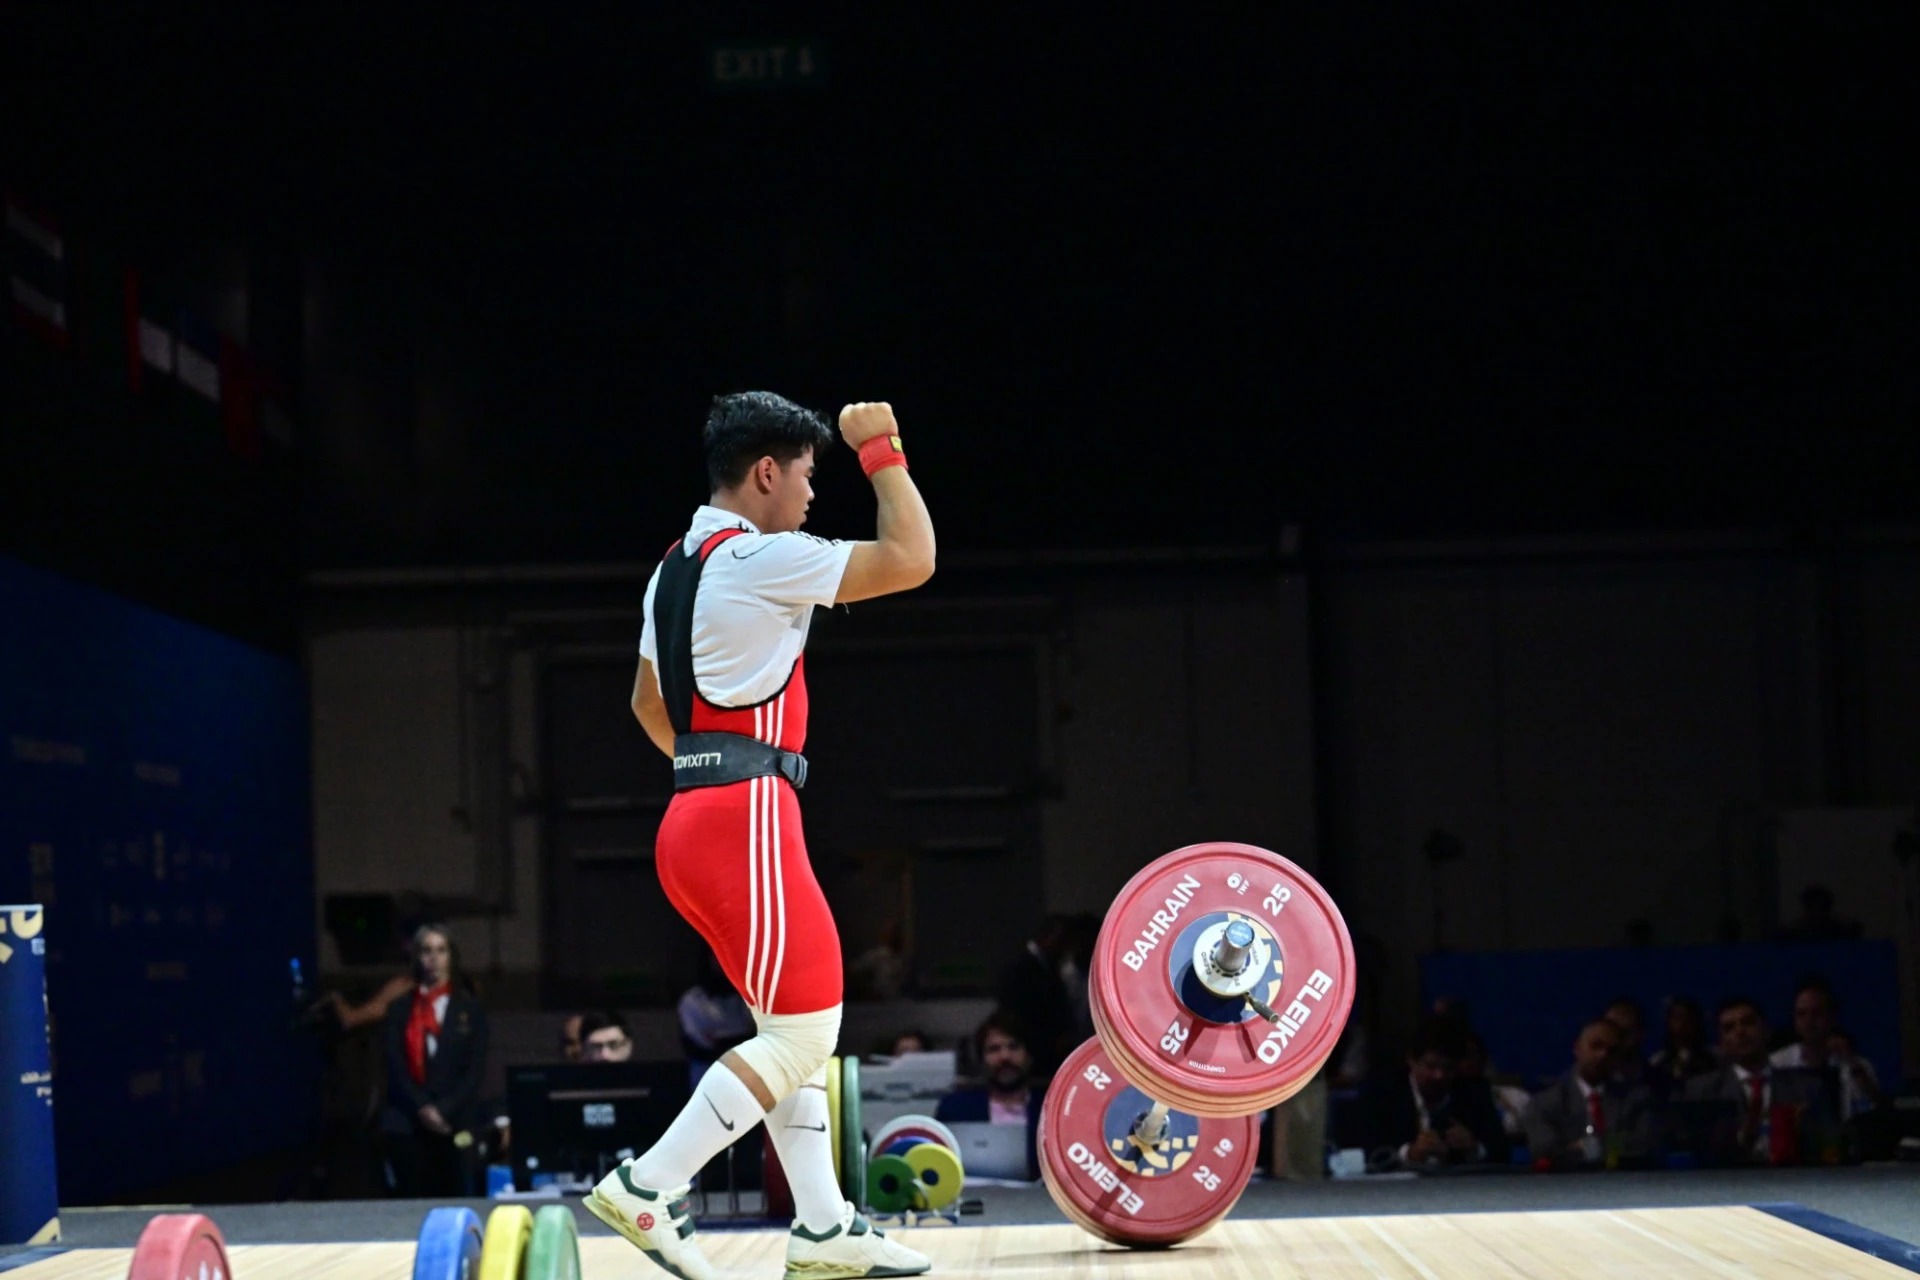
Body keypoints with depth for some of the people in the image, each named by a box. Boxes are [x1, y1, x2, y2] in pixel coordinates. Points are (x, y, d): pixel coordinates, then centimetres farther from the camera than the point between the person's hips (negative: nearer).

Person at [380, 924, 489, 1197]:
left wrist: (444, 1110, -9)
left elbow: (475, 1071, 4)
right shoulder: (400, 1010, 12)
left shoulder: (470, 1010, 11)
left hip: (454, 1125, 0)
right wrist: (423, 1109, -10)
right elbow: (395, 1068, 3)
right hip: (407, 1125, 0)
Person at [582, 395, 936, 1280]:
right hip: (745, 820, -10)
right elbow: (911, 560, -14)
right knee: (802, 1033, -8)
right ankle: (647, 1189, -10)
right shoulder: (761, 558, -11)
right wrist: (883, 453, -3)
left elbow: (648, 700, 28)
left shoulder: (674, 570, 18)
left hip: (699, 814, 10)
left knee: (800, 1028, 12)